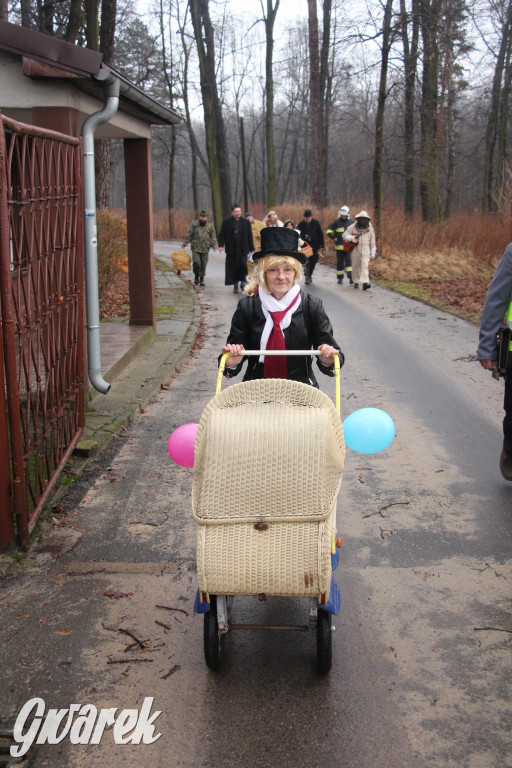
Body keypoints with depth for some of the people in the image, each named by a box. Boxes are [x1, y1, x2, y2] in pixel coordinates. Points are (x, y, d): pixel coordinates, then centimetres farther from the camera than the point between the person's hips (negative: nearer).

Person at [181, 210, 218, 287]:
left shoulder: (210, 226, 10)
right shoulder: (194, 224, 4)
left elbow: (213, 236, 10)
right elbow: (189, 234, 4)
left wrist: (214, 245, -2)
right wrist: (185, 243, -1)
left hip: (205, 248, 2)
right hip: (195, 248, -2)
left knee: (203, 264, 3)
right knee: (196, 262, -12)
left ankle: (202, 279, 15)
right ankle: (196, 276, 11)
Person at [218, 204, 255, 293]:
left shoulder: (246, 222, 9)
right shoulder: (226, 222, 5)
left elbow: (249, 236, 12)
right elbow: (222, 235, 5)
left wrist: (251, 248, 9)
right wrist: (221, 245, -10)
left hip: (243, 250, 0)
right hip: (231, 250, 0)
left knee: (243, 266, -10)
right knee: (233, 267, 3)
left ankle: (243, 283, 4)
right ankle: (235, 285, 15)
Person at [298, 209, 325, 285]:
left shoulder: (316, 223, -1)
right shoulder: (301, 224, -2)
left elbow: (320, 234, 4)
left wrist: (321, 244, 1)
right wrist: (304, 236, -21)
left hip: (314, 246, 2)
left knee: (313, 261, 8)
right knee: (307, 261, -10)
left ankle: (310, 274, 27)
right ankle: (307, 277, -5)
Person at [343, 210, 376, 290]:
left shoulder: (369, 228, 4)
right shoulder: (353, 226, 0)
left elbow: (373, 241, 8)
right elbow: (345, 235, -1)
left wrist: (373, 252, 5)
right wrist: (351, 238, -21)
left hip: (366, 250, -1)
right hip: (355, 249, 1)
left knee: (365, 265, -13)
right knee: (355, 266, 8)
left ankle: (365, 283, -22)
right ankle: (356, 282, 25)